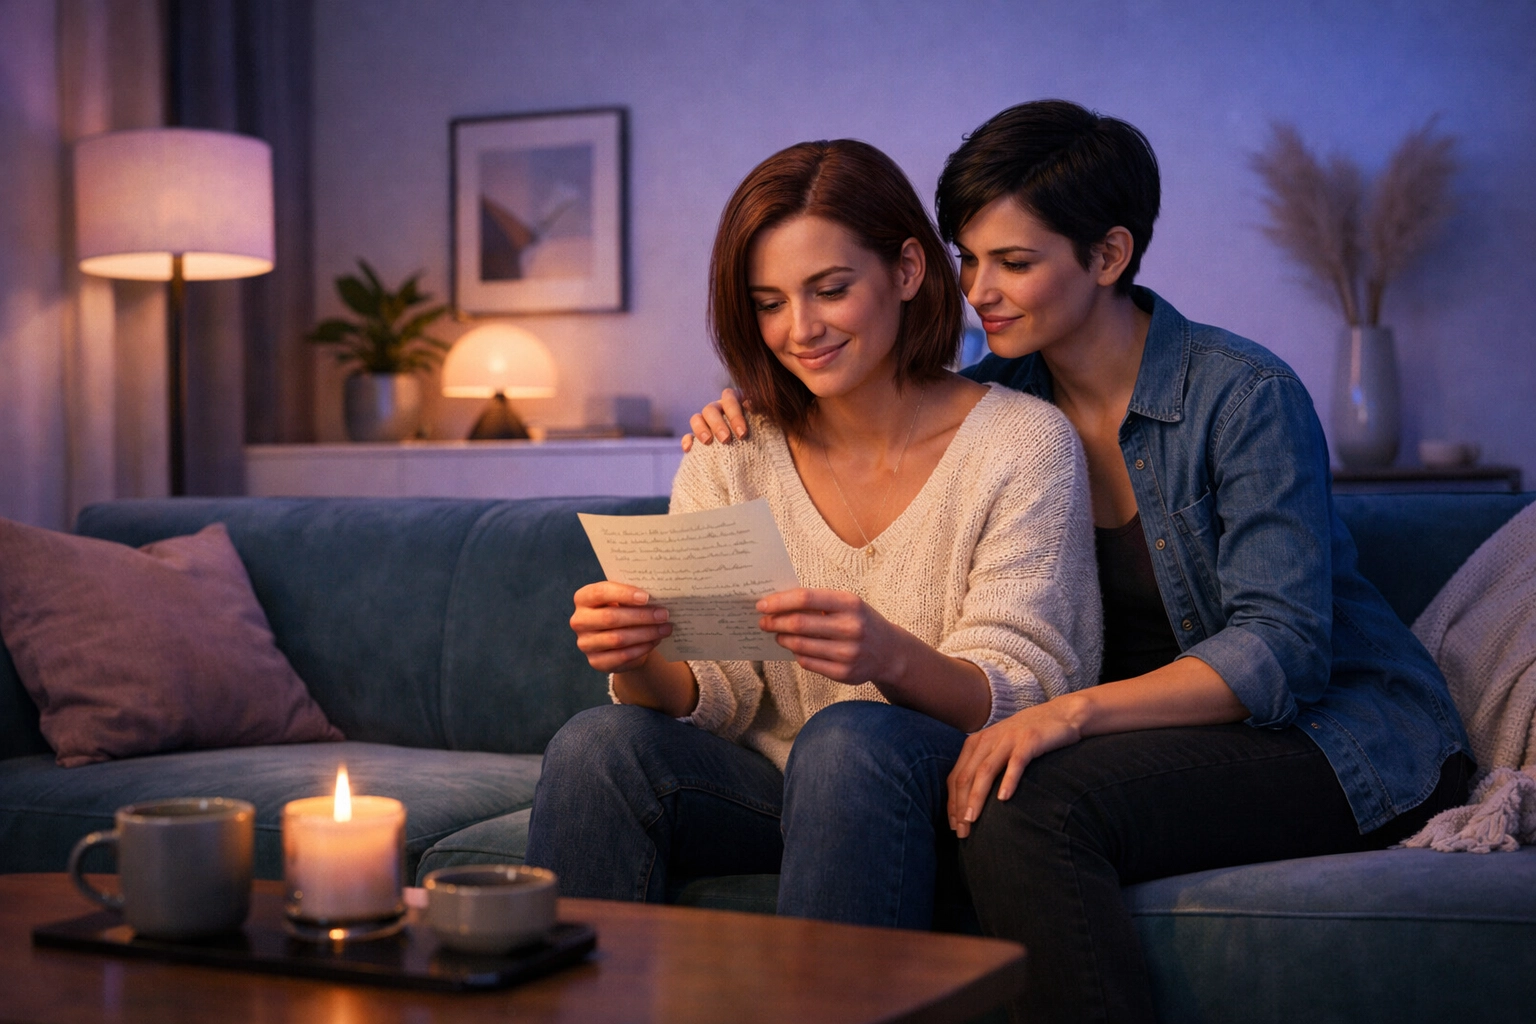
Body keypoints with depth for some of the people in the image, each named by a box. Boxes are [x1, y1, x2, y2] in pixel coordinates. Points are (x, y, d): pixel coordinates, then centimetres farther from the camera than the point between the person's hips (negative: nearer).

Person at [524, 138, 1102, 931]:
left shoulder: (1023, 443, -6)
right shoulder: (728, 458, 4)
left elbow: (1028, 695, -13)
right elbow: (717, 698, -2)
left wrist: (891, 656, -35)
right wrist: (639, 664, -26)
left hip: (950, 799, -3)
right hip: (773, 792, 3)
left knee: (851, 739, -34)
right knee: (595, 745, -23)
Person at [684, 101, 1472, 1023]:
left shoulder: (1244, 395, -14)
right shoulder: (1001, 399, 4)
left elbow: (1282, 651, -21)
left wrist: (1073, 710, -35)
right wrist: (759, 427, -1)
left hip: (1343, 732, -5)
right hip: (1153, 735, 5)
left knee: (1024, 808, -31)